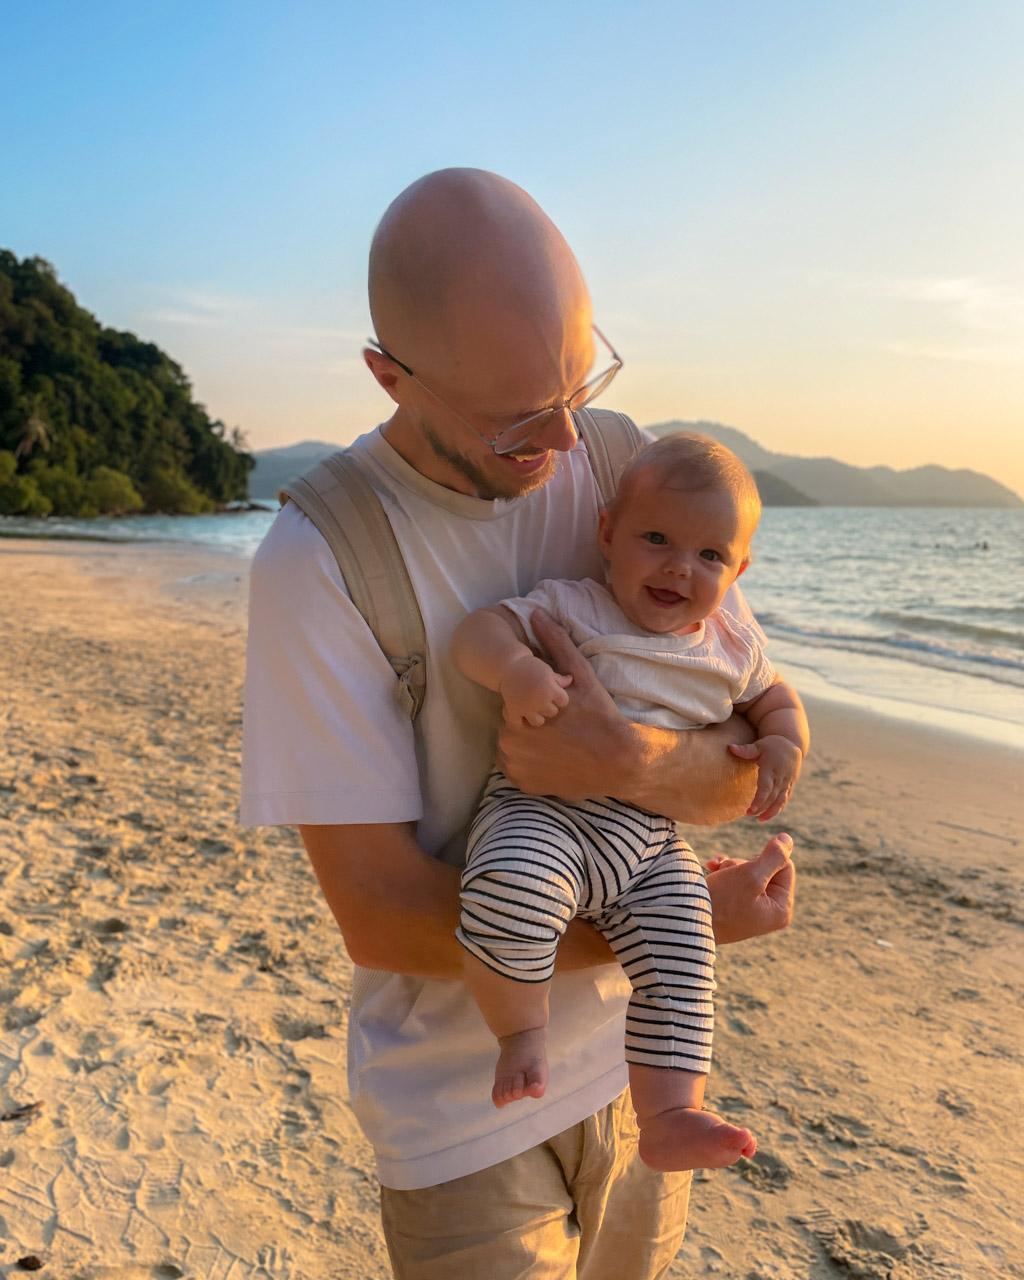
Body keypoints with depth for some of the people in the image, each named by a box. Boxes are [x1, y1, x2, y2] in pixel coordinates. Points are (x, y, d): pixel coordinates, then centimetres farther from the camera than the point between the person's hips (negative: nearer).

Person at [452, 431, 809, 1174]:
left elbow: (774, 696, 28)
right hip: (544, 812, -4)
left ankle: (670, 1118, 5)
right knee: (510, 894, -34)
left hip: (653, 845, 5)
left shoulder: (733, 648, 12)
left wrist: (785, 743, 6)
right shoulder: (571, 610, -4)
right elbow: (478, 631, -11)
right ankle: (523, 1029, -10)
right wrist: (514, 667, -33)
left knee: (681, 968, -9)